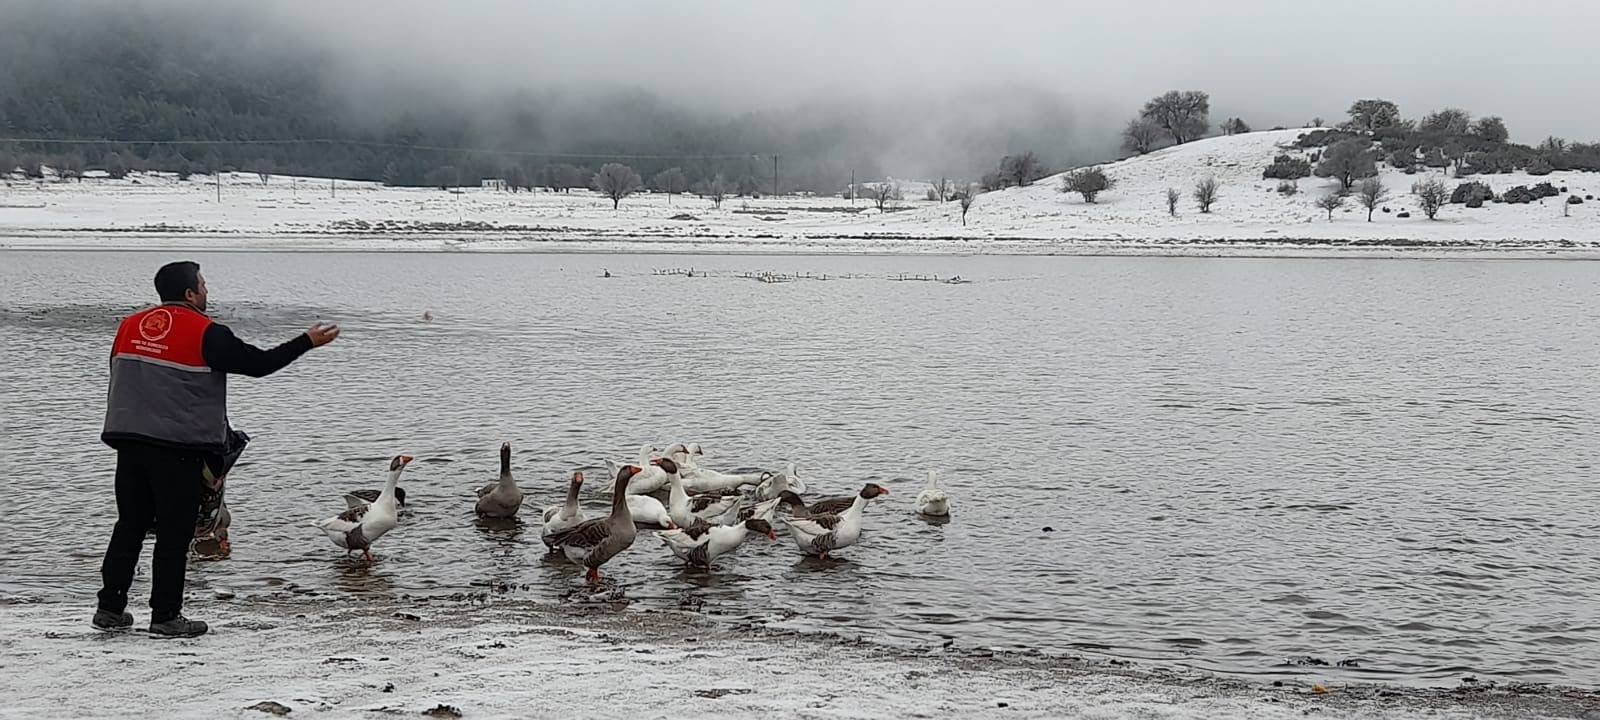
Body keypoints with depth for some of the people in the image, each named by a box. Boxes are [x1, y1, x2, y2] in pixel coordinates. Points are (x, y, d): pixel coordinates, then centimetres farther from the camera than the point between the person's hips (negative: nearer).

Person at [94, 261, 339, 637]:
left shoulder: (130, 325, 10)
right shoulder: (205, 332, -10)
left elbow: (120, 379, 18)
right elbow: (258, 363, -8)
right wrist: (307, 341, 2)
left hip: (129, 441, 6)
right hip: (179, 447, -6)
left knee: (129, 525, 14)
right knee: (174, 533, 1)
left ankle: (110, 608, 15)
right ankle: (165, 616, 2)